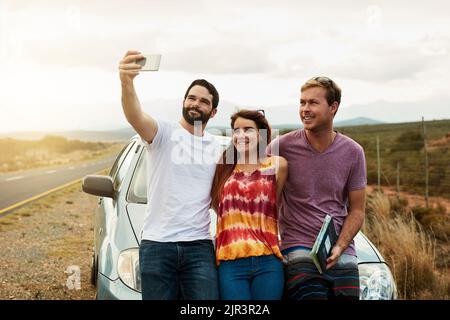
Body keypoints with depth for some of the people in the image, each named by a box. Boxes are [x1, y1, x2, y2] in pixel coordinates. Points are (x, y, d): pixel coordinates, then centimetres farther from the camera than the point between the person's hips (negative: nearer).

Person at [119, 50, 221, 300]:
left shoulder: (216, 148, 14)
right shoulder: (164, 132, -1)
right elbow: (135, 117, -24)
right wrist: (127, 83, -44)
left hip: (199, 247, 3)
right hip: (157, 245, -3)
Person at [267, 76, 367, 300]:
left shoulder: (353, 152, 3)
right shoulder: (282, 147, -5)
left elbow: (356, 211, 6)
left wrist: (339, 246, -8)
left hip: (343, 255, 3)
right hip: (298, 254, -3)